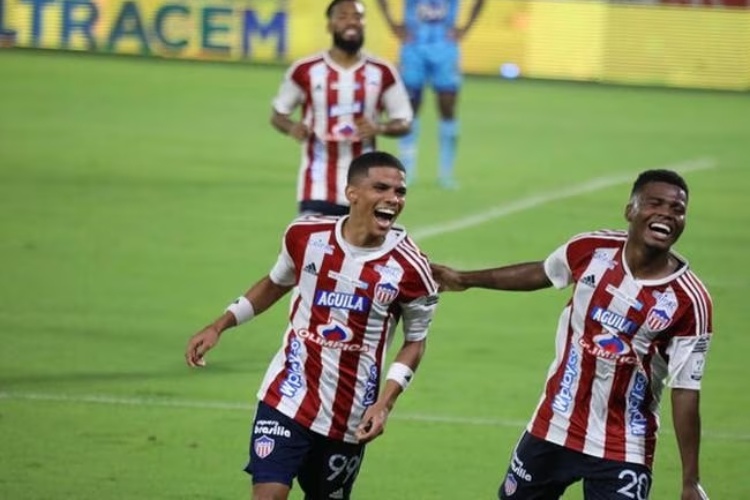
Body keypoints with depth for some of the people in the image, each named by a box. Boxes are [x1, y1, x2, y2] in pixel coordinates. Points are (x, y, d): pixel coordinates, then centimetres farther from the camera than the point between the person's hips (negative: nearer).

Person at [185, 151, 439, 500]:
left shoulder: (408, 268, -11)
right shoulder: (306, 235, -5)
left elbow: (415, 341, 2)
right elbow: (276, 284, 16)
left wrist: (384, 403, -10)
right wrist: (218, 327, 10)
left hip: (348, 418, 0)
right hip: (287, 398, 0)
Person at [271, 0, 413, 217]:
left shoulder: (382, 73, 2)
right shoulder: (306, 71, -3)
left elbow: (404, 122, 7)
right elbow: (278, 114, 8)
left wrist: (379, 128, -14)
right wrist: (292, 127, -15)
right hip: (318, 187, -2)